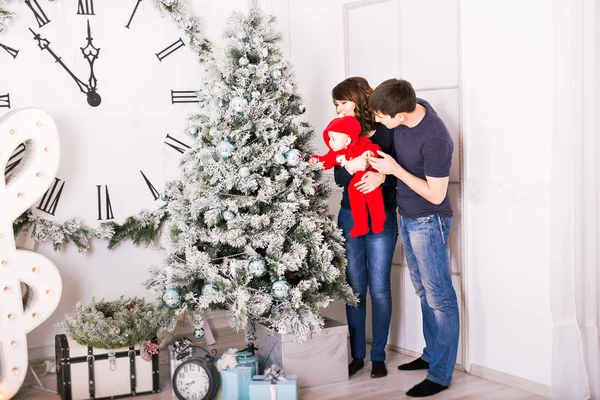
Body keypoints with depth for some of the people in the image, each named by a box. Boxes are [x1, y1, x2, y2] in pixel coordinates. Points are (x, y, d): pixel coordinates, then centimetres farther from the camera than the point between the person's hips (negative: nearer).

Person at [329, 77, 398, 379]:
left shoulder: (387, 132, -7)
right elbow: (339, 178, -5)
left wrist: (382, 176, -27)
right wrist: (350, 167, -25)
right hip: (350, 218, 4)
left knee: (379, 288, 3)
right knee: (355, 287, 9)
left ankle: (378, 355, 16)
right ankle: (357, 353, 20)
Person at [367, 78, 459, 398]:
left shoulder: (435, 141, -30)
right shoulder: (411, 107, -7)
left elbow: (436, 194, -22)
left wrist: (394, 169, -23)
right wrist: (379, 171, 0)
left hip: (428, 222, -9)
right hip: (407, 216, 9)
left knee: (438, 296, 1)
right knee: (424, 291, 20)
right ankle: (432, 354, 35)